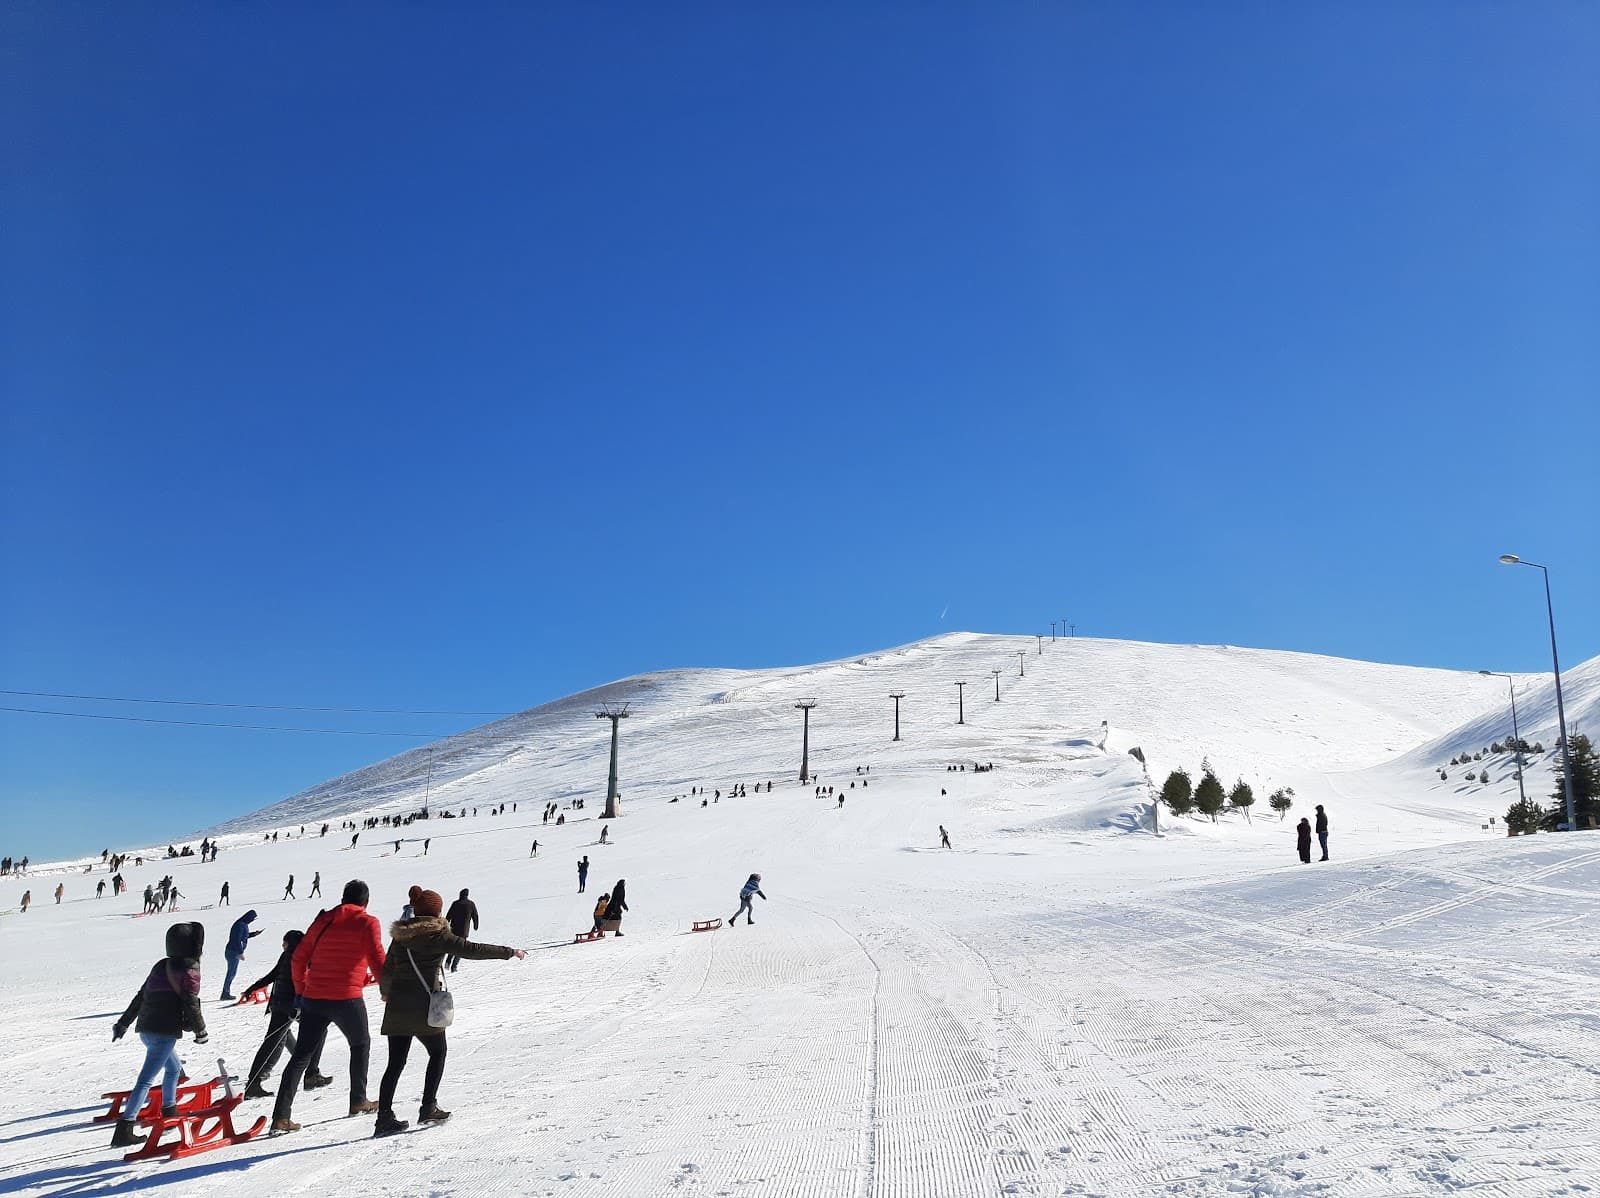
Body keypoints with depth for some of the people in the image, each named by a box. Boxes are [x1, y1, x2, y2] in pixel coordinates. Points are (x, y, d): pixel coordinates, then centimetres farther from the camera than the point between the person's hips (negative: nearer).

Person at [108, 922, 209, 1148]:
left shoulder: (161, 966, 14)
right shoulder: (189, 968, -10)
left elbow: (140, 997, 19)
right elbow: (191, 1002, -13)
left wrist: (123, 1023, 27)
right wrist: (201, 1030, -1)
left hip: (146, 1028, 9)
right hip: (165, 1031, -9)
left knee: (174, 1068, 26)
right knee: (146, 1079, -11)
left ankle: (169, 1112, 36)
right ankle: (123, 1131, -15)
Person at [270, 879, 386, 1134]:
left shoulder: (323, 921, 10)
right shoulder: (368, 923, -4)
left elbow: (299, 958, 11)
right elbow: (378, 961, -9)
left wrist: (301, 990, 21)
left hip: (313, 998, 4)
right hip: (346, 999, -4)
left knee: (301, 1056, 8)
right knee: (361, 1044, 21)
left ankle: (281, 1117, -1)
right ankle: (358, 1101, 26)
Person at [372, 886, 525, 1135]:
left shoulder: (400, 936, 10)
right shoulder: (436, 934, -7)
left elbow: (387, 970, 17)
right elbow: (471, 950, -11)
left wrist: (387, 993, 38)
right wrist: (509, 952, -3)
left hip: (397, 1005, 5)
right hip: (423, 1005, -5)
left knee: (396, 1062, 9)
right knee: (438, 1052, 14)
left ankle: (384, 1116, 4)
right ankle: (428, 1108, 10)